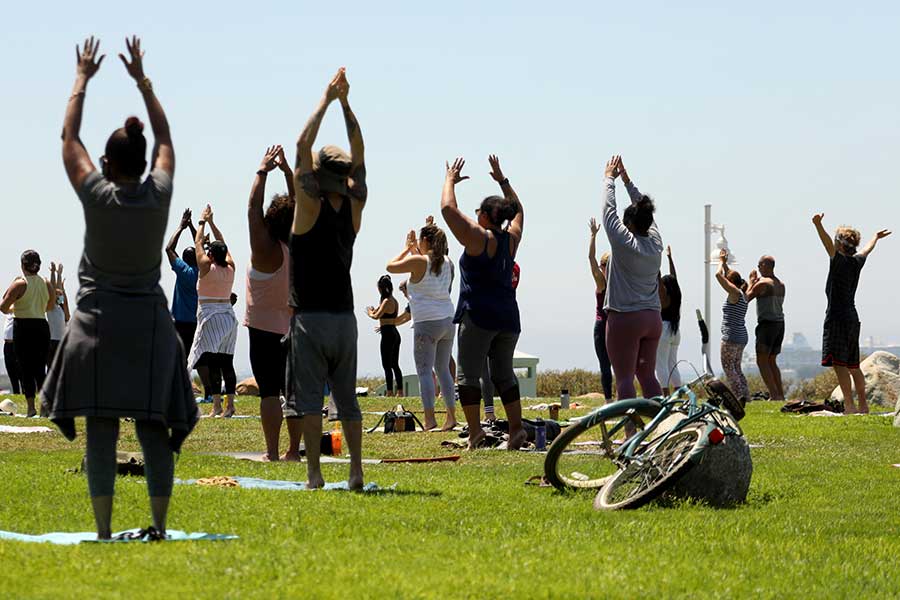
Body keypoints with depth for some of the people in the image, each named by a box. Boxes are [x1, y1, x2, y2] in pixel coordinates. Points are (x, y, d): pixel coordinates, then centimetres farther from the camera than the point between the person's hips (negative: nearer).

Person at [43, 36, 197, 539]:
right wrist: (143, 81, 23)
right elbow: (166, 138, 15)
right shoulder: (160, 195, -2)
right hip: (150, 323, 2)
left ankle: (104, 529, -7)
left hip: (99, 322, -2)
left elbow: (69, 137, 6)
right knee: (154, 429, 3)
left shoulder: (97, 194, -8)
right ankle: (159, 526, 0)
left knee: (102, 430, -4)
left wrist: (83, 79, 17)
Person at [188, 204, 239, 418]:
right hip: (230, 318, 6)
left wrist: (203, 222, 18)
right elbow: (223, 245, 19)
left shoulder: (206, 267, -8)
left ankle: (217, 405, -17)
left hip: (210, 318, -6)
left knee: (210, 362, -9)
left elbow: (198, 243, 4)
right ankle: (230, 404, 4)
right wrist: (212, 223, 27)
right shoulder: (230, 269, 5)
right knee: (226, 362, 7)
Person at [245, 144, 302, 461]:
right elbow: (300, 208, 12)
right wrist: (287, 171, 14)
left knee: (269, 391, -8)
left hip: (264, 328, -6)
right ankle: (293, 450, 7)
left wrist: (263, 171, -1)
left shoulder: (267, 251, -13)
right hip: (294, 326, 6)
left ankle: (272, 452, -12)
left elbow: (253, 208, -9)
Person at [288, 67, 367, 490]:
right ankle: (356, 471, 2)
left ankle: (314, 474, -7)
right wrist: (344, 102, 11)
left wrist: (327, 100, -2)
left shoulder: (311, 205, -10)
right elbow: (359, 152, 10)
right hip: (344, 317, 4)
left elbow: (303, 146, -8)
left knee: (310, 398, -3)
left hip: (310, 317, -4)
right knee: (347, 399, 7)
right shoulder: (355, 206, 1)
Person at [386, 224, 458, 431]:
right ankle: (451, 416, 12)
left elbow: (390, 267, 1)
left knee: (424, 371, -5)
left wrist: (407, 248, 12)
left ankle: (429, 419, -13)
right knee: (443, 369, 14)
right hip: (448, 320, 7)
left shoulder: (418, 262, -11)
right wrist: (414, 249, 31)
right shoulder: (446, 263, 9)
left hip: (427, 322, -7)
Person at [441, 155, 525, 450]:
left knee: (468, 373, -4)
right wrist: (502, 180, 34)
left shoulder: (478, 237, -8)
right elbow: (518, 210, 29)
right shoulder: (511, 238, 9)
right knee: (504, 373, 12)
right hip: (508, 315, 6)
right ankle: (516, 428, 5)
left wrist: (450, 180, 7)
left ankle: (474, 429, -12)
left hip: (478, 315, -6)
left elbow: (448, 208, -9)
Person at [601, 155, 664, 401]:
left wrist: (610, 178, 16)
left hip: (625, 318, -6)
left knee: (624, 378, -6)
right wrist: (626, 179, 28)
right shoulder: (655, 243, 6)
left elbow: (609, 209, 1)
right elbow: (643, 209, 19)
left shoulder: (624, 242, -10)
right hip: (653, 318, 6)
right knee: (647, 376, 10)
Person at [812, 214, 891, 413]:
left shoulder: (840, 260, -9)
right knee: (853, 365, 15)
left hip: (837, 318, -9)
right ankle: (863, 405, 20)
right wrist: (876, 237, 57)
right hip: (852, 318, 9)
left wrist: (818, 226, -46)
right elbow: (867, 249, 35)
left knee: (839, 363, -13)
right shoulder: (857, 262, 13)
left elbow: (828, 244, -29)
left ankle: (849, 406, -19)